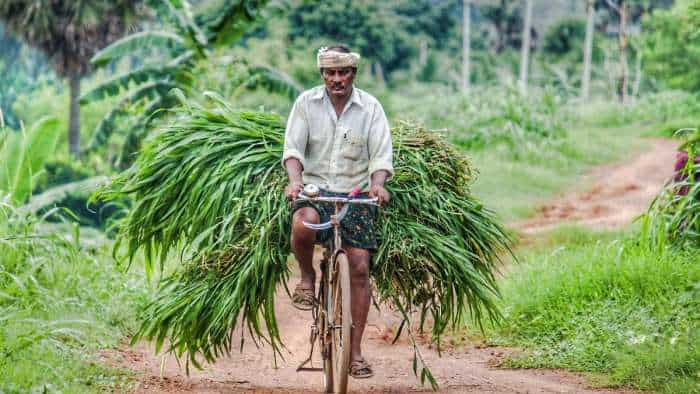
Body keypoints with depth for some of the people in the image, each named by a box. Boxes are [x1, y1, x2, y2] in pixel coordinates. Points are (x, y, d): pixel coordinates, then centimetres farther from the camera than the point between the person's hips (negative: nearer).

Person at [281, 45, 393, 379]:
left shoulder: (370, 107, 1)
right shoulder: (307, 102, 1)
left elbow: (381, 156, -4)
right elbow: (293, 148, -5)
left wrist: (377, 184, -24)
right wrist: (295, 180, -25)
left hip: (355, 194, 1)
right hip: (315, 189, -1)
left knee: (359, 267, -7)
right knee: (302, 223, -37)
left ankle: (356, 350, 1)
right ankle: (307, 277, -4)